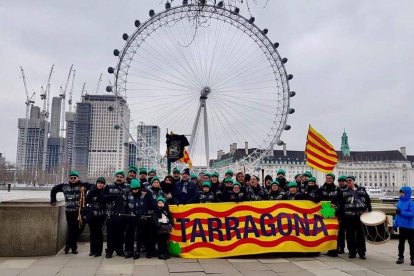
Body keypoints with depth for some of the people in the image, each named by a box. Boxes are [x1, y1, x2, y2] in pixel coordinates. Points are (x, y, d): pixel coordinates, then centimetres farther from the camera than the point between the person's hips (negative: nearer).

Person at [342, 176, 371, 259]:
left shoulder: (362, 190, 13)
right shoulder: (344, 192, 12)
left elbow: (368, 200, 13)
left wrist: (370, 211, 6)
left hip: (361, 216, 0)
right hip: (349, 216, 0)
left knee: (361, 234, 2)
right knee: (350, 235, 2)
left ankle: (362, 252, 10)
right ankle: (352, 252, 11)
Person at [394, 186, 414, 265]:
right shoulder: (399, 202, 5)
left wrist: (401, 212, -28)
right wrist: (395, 224, 12)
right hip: (401, 226, 6)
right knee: (401, 243, 13)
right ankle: (400, 257, 23)